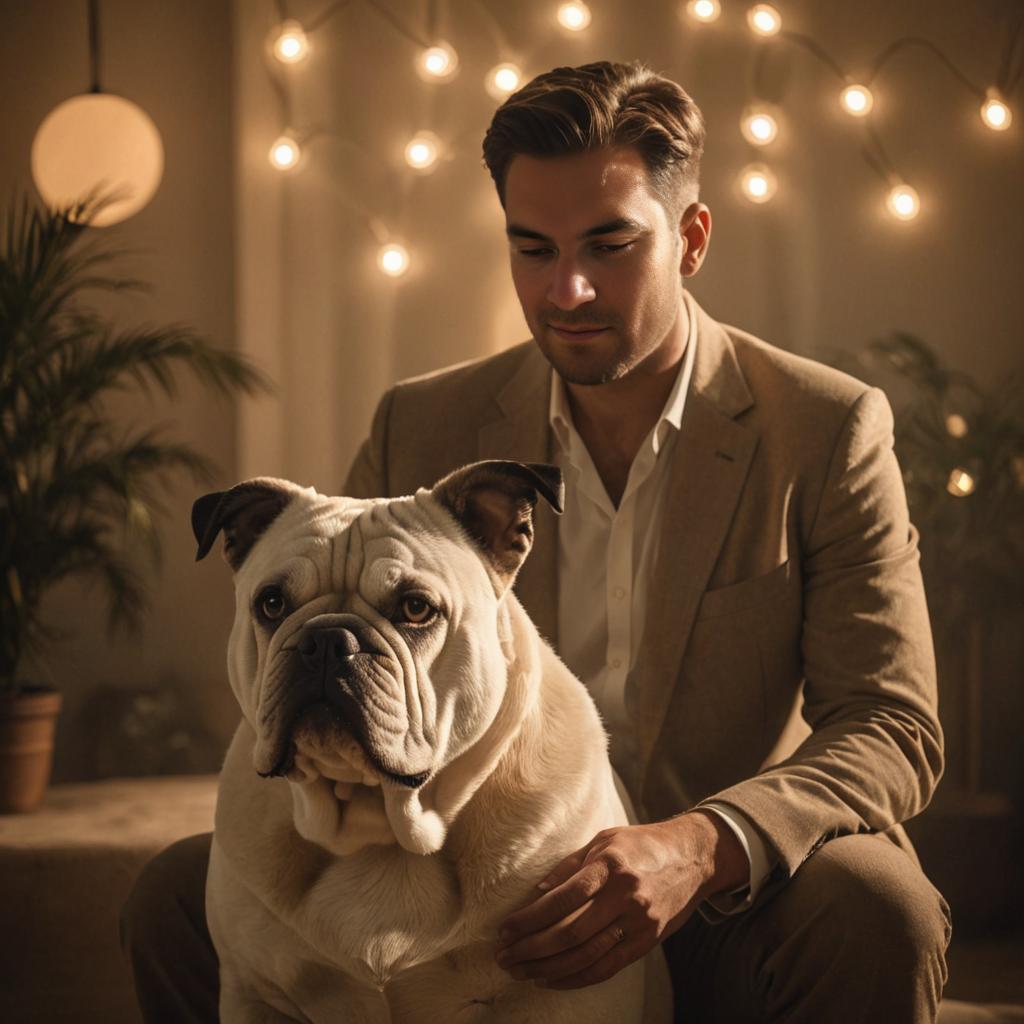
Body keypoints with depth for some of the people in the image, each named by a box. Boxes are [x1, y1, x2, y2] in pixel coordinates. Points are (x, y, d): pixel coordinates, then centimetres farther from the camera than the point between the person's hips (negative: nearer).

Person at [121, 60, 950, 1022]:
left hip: (715, 913, -2)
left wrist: (704, 847, -30)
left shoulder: (829, 430, -4)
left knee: (874, 907, -34)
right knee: (180, 894, -18)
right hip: (470, 899, 2)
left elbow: (893, 727, -10)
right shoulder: (422, 431, 4)